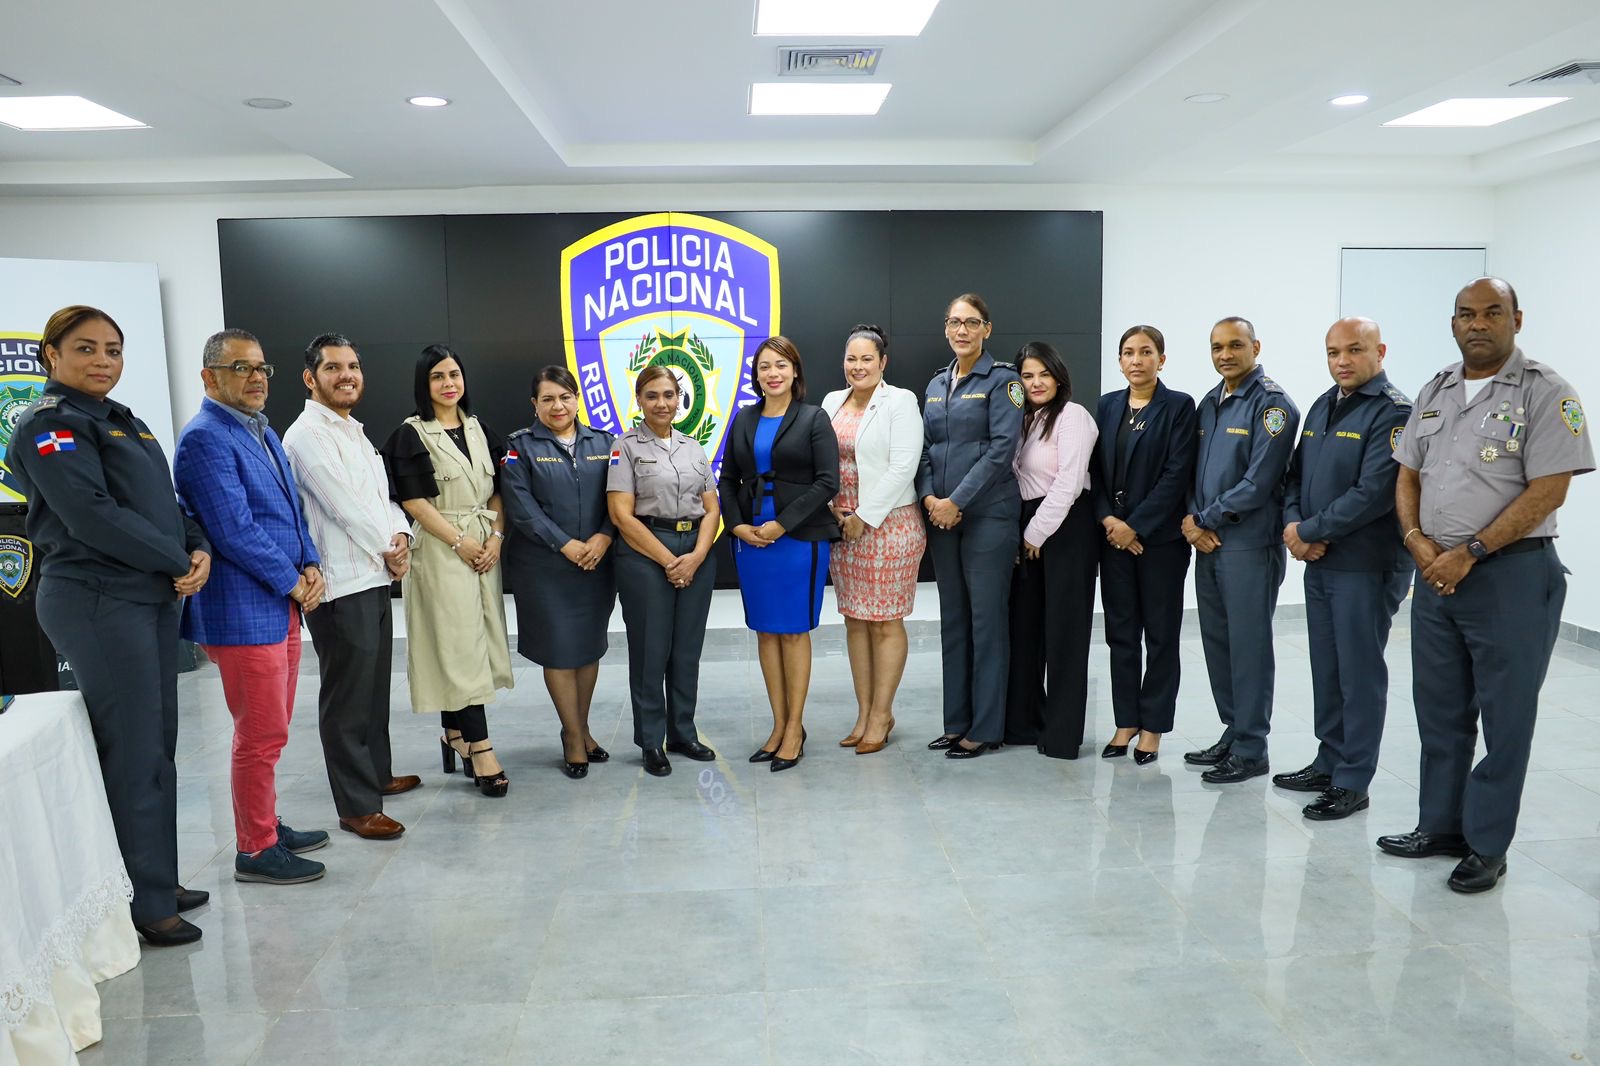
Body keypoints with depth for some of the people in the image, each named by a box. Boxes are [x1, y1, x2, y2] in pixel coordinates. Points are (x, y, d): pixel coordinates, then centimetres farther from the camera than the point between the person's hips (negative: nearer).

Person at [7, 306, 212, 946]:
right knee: (133, 753, -4)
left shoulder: (123, 421, 19)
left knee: (158, 746, 13)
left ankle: (159, 882, 26)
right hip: (98, 600, -9)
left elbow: (163, 500, 17)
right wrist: (177, 562, -13)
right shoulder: (50, 425, -8)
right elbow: (92, 515, -18)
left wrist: (199, 547, -2)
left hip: (152, 597, 9)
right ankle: (146, 906, 7)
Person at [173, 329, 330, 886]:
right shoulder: (204, 438, -15)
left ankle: (265, 825, 32)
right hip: (244, 611, -9)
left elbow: (291, 508, 19)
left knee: (270, 730, 18)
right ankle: (254, 851, 13)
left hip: (284, 606, 9)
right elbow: (234, 530, -21)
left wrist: (311, 565, 3)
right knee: (261, 735, 0)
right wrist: (293, 582, -12)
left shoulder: (264, 433, 15)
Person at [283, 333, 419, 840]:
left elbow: (383, 495, 16)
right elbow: (344, 505, -16)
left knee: (375, 688, 20)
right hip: (340, 585, -9)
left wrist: (399, 537, -3)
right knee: (347, 698, -3)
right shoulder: (308, 434, -12)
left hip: (375, 578, 10)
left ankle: (378, 774, 34)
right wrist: (387, 550, -4)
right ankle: (357, 807, 4)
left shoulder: (355, 432, 18)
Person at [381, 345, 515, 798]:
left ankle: (454, 734, 22)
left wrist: (496, 537, -4)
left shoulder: (479, 429, 12)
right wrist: (461, 542, -13)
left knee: (457, 646, 10)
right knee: (461, 646, -6)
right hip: (441, 550, -5)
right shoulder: (411, 435, -4)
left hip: (485, 547, 5)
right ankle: (479, 750, -4)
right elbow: (414, 501, -9)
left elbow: (497, 490, 11)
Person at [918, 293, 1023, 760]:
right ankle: (957, 721, 20)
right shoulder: (936, 385, 15)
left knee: (986, 617, -2)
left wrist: (956, 501, -15)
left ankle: (986, 727, 7)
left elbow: (1002, 448, -13)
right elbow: (924, 449, 13)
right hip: (941, 515, 6)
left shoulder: (1002, 379, -4)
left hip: (987, 514, -6)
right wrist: (929, 497, -5)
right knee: (952, 617, 11)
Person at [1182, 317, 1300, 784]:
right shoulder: (1209, 404, 14)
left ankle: (1250, 751, 10)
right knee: (1216, 640, 13)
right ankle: (1233, 731, 27)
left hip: (1249, 543, -7)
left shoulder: (1272, 404, -10)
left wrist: (1204, 520, -9)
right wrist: (1192, 519, -2)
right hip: (1207, 541, 8)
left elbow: (1258, 482, -16)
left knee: (1248, 644, -1)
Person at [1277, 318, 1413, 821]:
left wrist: (1309, 531, -14)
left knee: (1360, 674, 1)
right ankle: (1329, 762, 28)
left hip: (1366, 566, -8)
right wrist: (1293, 525, -4)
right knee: (1325, 668, 15)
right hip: (1319, 561, 8)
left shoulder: (1393, 412, -12)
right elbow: (1296, 472, 15)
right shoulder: (1323, 406, 13)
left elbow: (1373, 494, -20)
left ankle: (1352, 782, 10)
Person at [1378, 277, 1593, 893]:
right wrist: (1418, 542, -4)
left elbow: (1547, 491, -14)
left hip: (1510, 573, -6)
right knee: (1439, 709, 14)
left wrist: (1469, 553, -16)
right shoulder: (1435, 392, 12)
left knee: (1504, 717, 3)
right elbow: (1406, 476, 13)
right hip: (1436, 572, 6)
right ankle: (1439, 826, 27)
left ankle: (1486, 846, 14)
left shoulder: (1545, 392, -7)